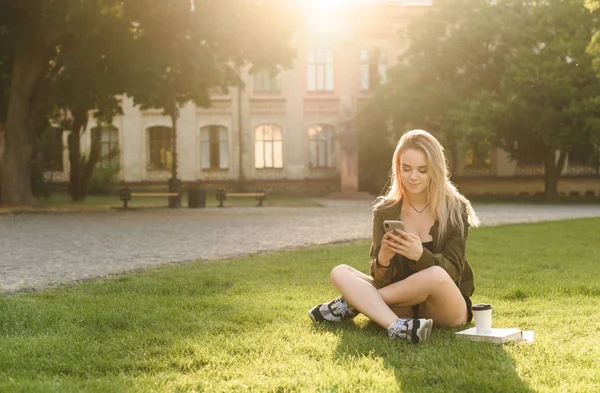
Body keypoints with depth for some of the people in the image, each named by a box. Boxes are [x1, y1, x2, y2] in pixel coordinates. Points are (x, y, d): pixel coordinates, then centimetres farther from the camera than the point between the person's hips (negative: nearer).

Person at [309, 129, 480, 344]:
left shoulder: (455, 209, -7)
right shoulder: (385, 211, -1)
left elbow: (453, 272, -14)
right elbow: (381, 279, -7)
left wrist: (420, 255, -34)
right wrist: (383, 259, -30)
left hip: (448, 308, -2)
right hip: (404, 303, 2)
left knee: (436, 275, -36)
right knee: (340, 273, -15)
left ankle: (354, 303, -14)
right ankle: (397, 327, -36)